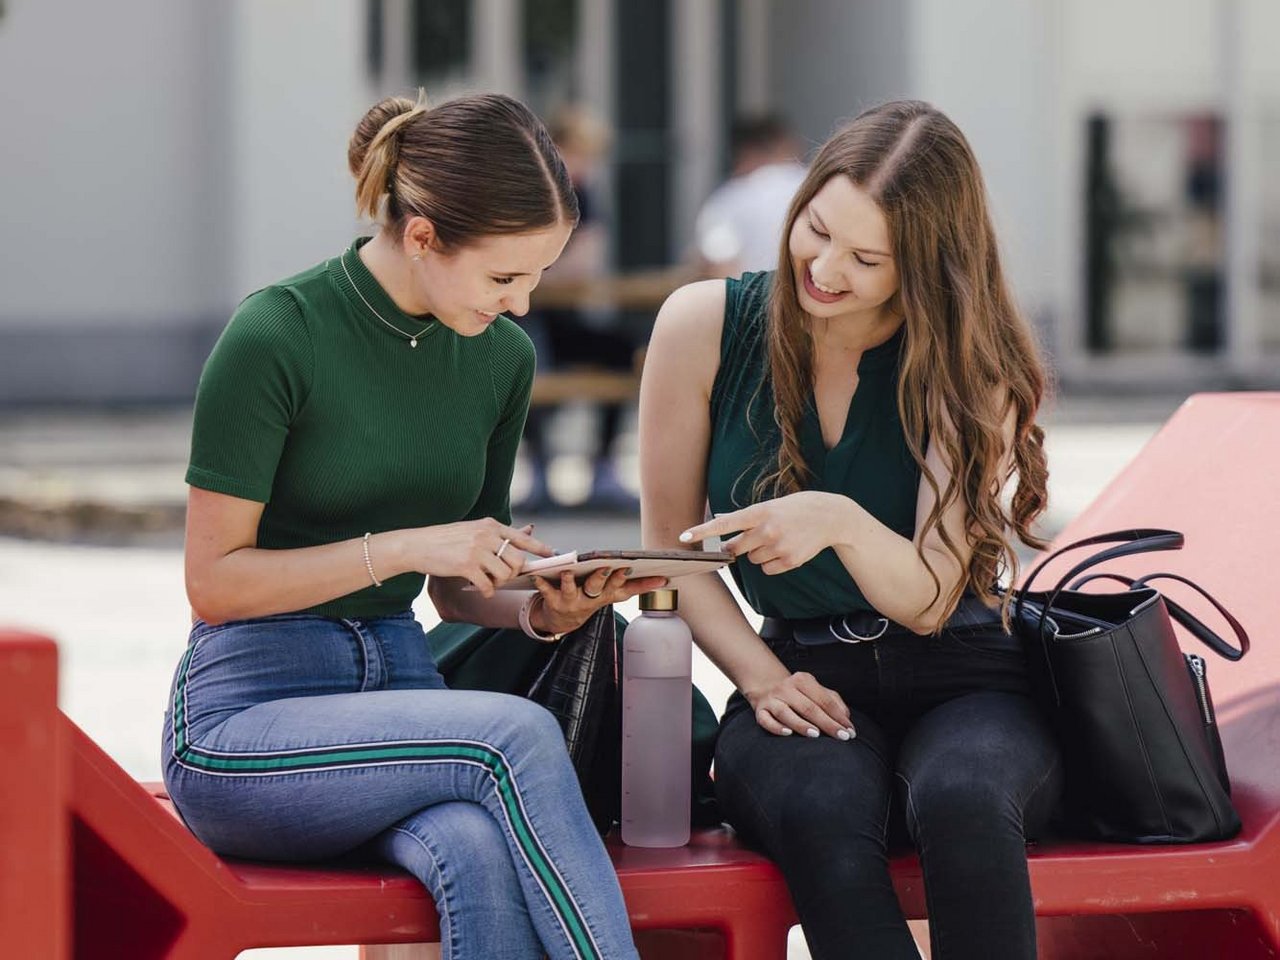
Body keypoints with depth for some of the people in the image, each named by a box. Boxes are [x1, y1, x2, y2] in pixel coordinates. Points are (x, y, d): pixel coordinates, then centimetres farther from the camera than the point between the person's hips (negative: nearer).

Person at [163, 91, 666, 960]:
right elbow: (214, 581, -10)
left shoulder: (502, 357, 8)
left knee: (485, 854, -32)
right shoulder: (279, 335, -12)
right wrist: (404, 546, -18)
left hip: (402, 689, 5)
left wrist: (540, 611, -6)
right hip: (247, 719, -5)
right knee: (517, 736, -33)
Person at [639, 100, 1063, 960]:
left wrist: (840, 522, -32)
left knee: (962, 799, -38)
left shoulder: (973, 370, -3)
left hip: (964, 676, -1)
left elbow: (930, 600, -10)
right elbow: (673, 548, 8)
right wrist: (762, 678, -7)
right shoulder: (704, 326, 0)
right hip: (804, 676, 1)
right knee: (821, 816, -37)